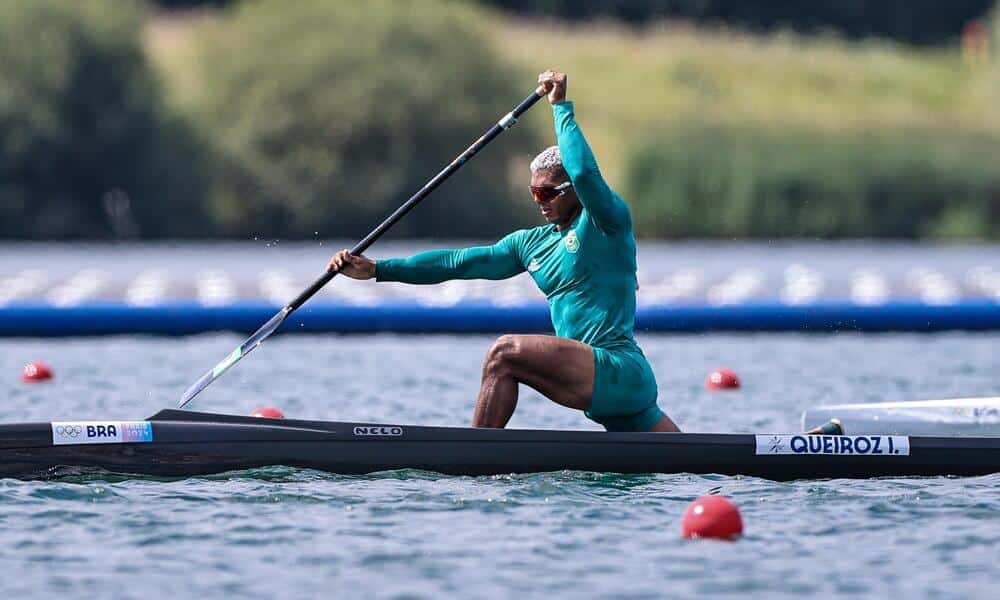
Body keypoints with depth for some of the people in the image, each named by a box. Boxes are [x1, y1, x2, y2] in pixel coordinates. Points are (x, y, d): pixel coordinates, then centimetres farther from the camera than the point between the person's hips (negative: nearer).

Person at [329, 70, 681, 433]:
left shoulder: (607, 221, -2)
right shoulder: (532, 244, 19)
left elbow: (585, 174, -24)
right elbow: (458, 263, 16)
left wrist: (561, 107, -15)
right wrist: (376, 269, 11)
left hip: (620, 370, -9)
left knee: (506, 352, -20)